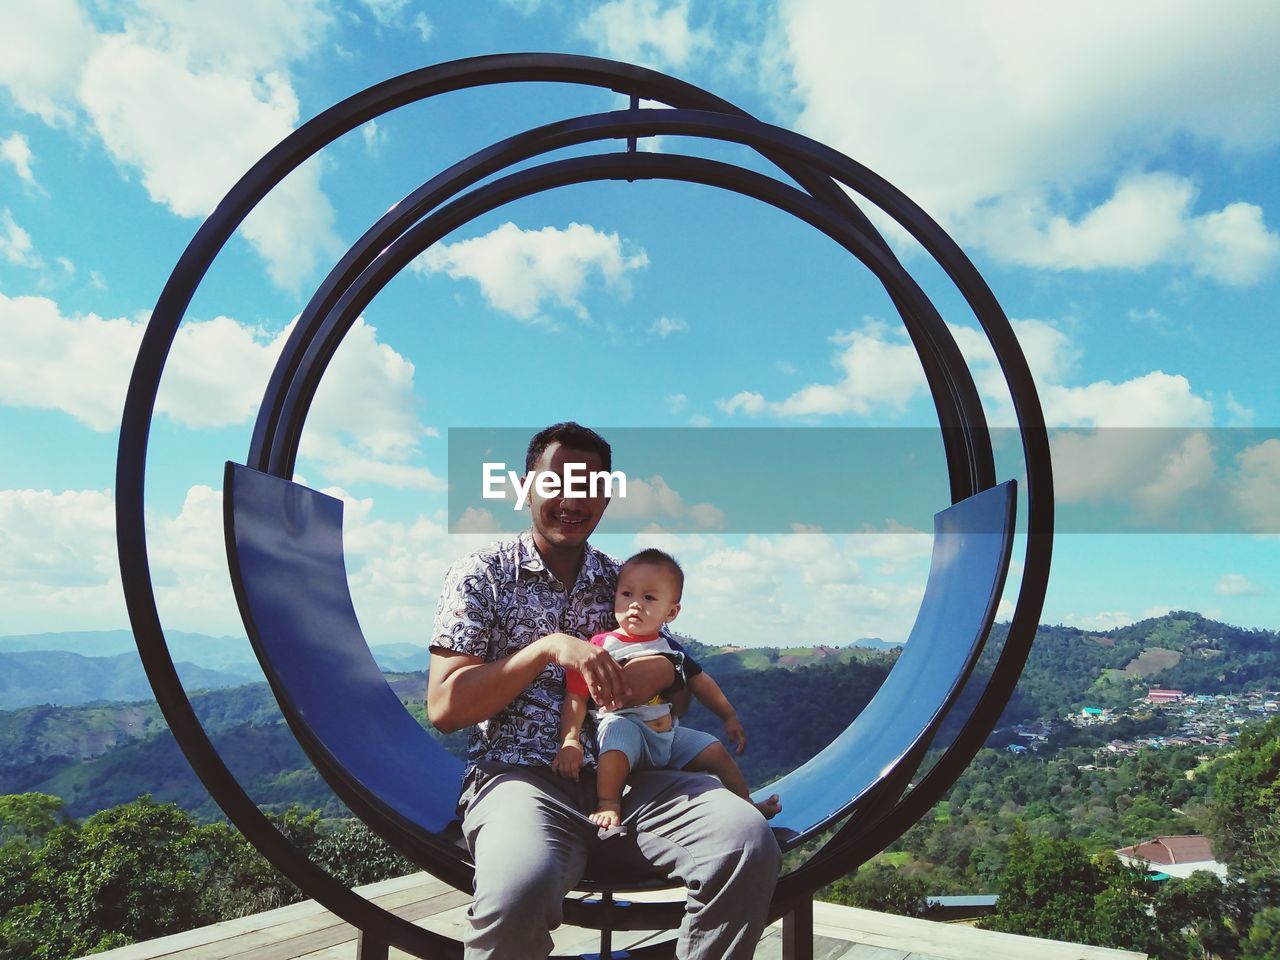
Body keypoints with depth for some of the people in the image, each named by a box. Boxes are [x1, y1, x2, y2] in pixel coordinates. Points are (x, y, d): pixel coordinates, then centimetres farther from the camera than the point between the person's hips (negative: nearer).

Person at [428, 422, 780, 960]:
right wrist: (548, 647, -14)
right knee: (522, 884, -38)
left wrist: (661, 673, -6)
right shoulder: (481, 574, 4)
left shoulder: (625, 582, 16)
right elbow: (443, 706, -4)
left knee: (748, 841, -25)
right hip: (519, 777, -3)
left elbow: (676, 666, 20)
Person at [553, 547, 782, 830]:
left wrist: (730, 716, 25)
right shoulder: (600, 646, -7)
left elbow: (700, 681, 22)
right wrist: (570, 741, -22)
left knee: (715, 751, 3)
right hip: (623, 725, -6)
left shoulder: (668, 647, 10)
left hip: (668, 732, 6)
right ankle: (608, 804, -30)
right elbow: (575, 697, -10)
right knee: (618, 731, -37)